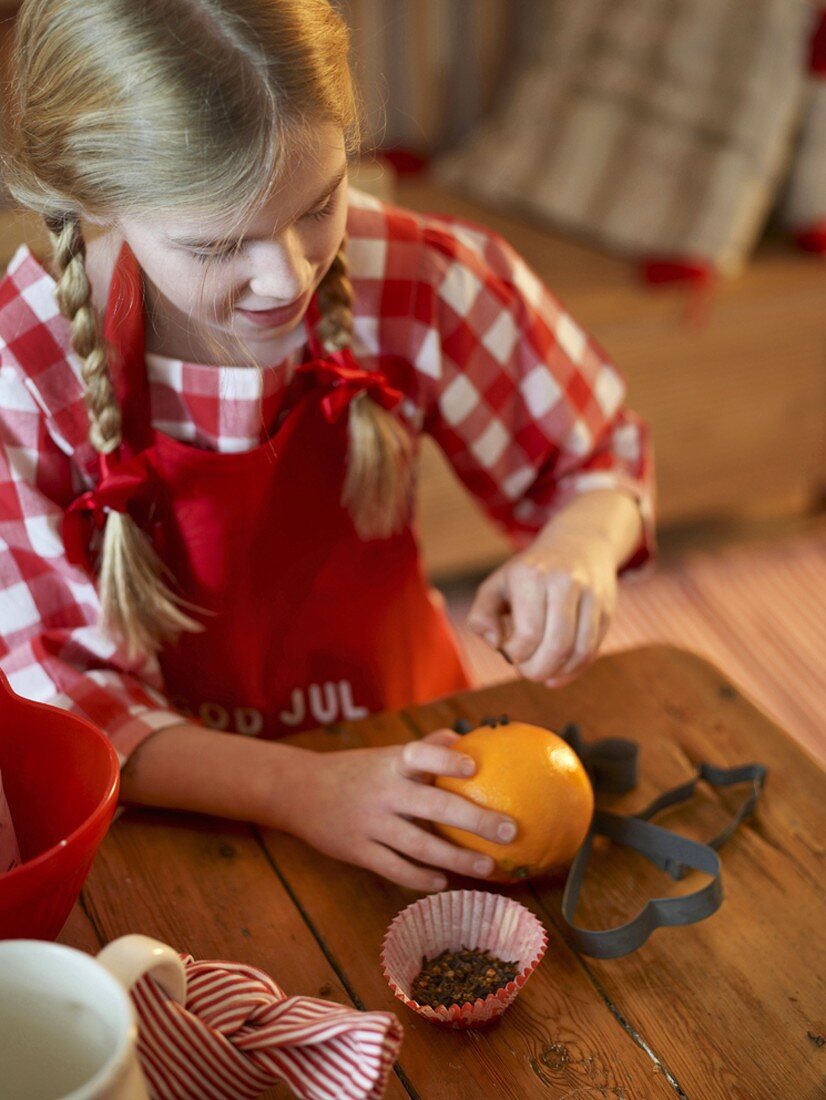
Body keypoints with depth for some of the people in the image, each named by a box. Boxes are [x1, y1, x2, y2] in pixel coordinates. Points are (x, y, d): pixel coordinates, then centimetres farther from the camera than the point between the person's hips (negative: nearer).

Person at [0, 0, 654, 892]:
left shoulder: (417, 280, -14)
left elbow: (599, 459, 3)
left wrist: (580, 547, -20)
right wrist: (298, 789, -31)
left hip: (402, 749, 2)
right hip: (180, 811, -2)